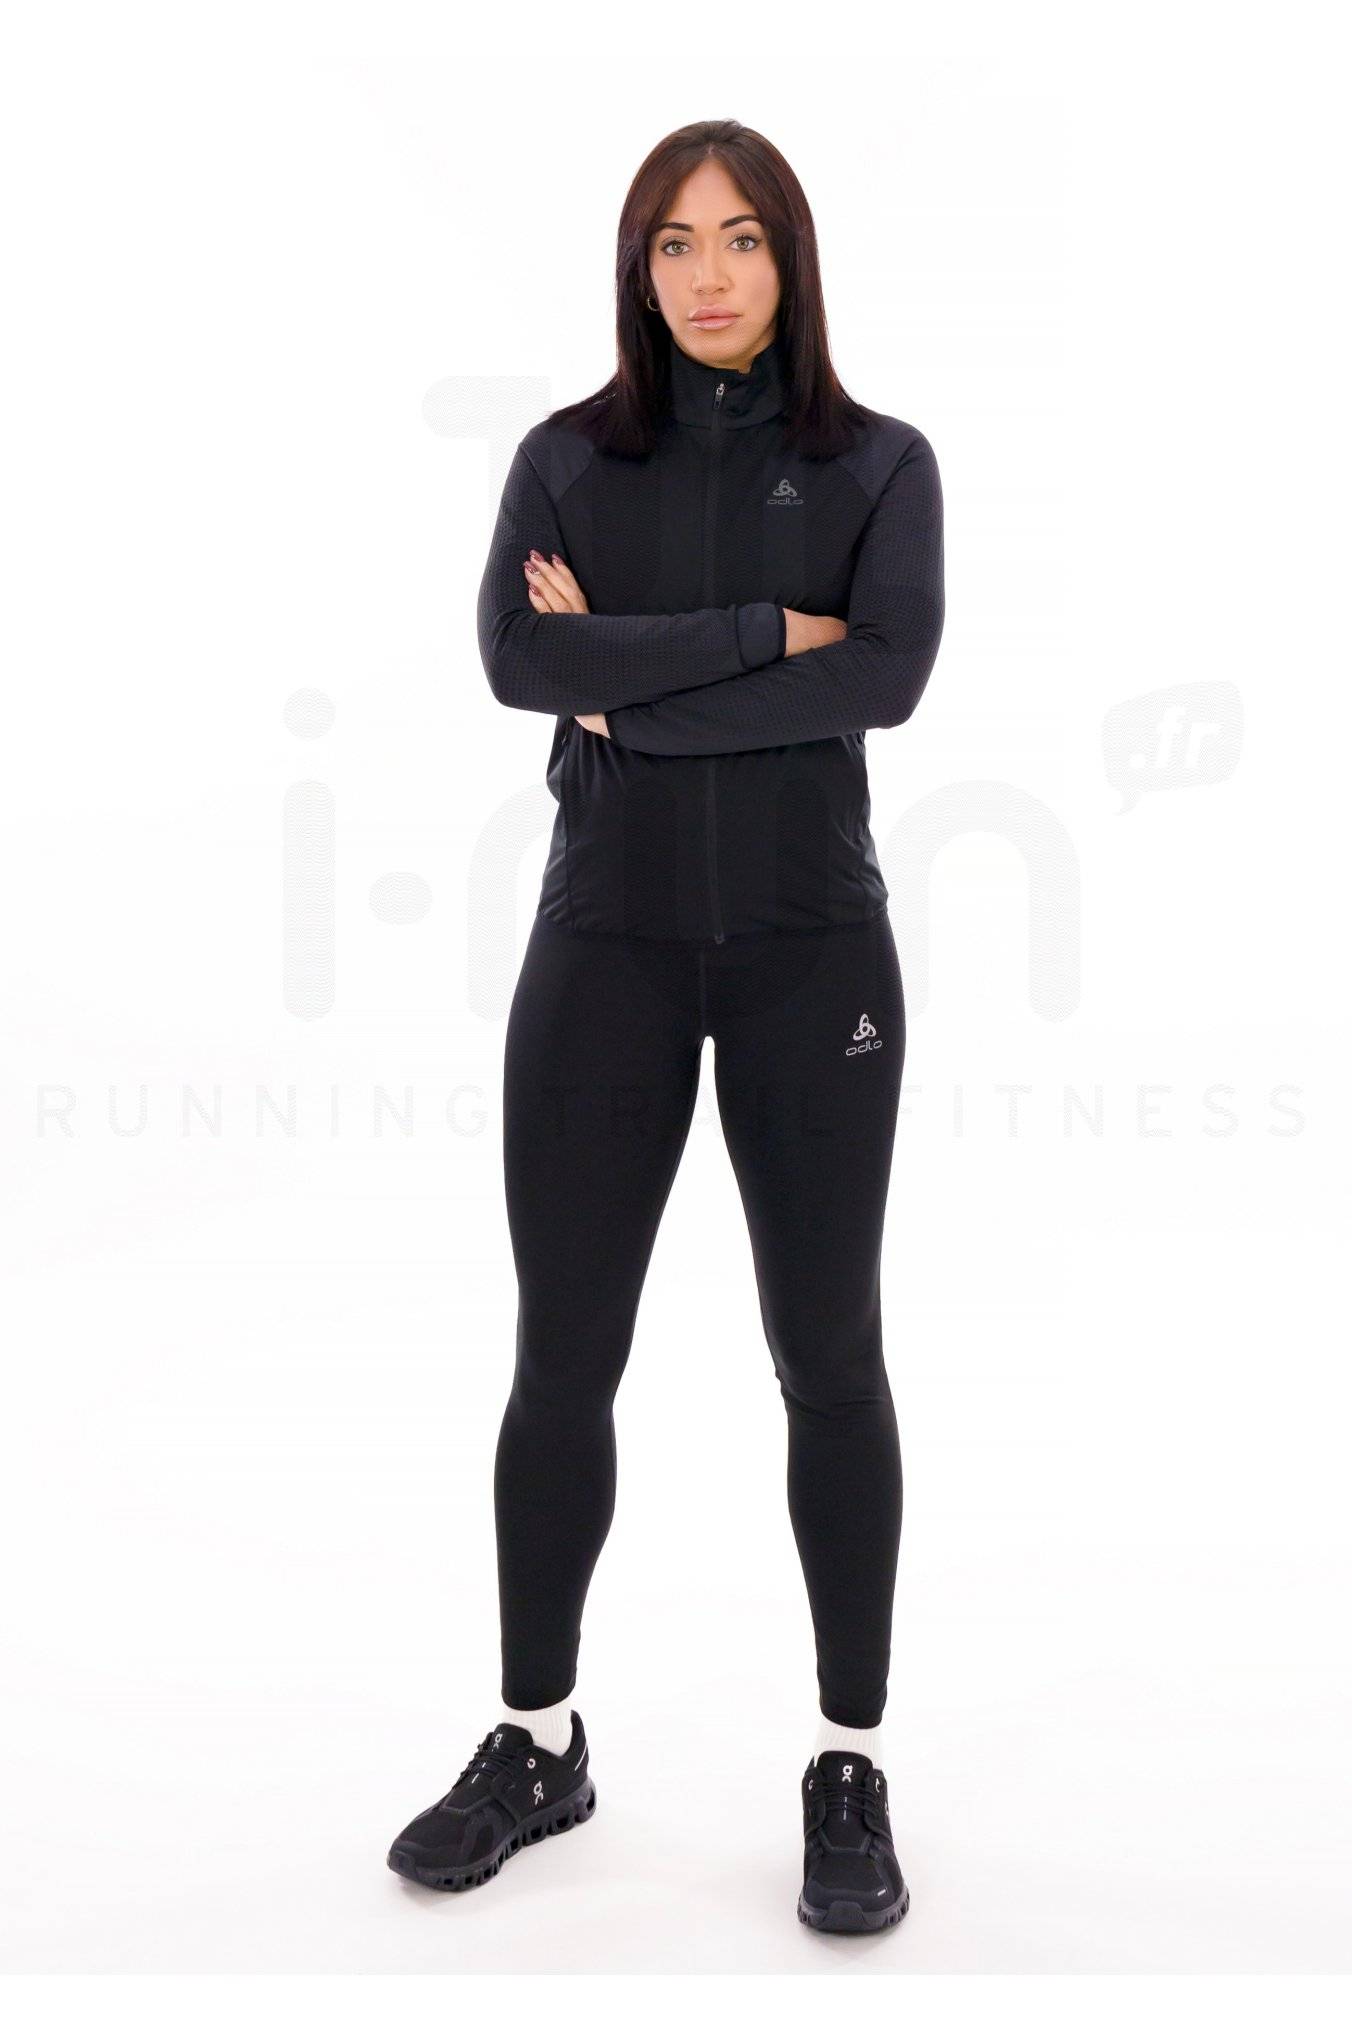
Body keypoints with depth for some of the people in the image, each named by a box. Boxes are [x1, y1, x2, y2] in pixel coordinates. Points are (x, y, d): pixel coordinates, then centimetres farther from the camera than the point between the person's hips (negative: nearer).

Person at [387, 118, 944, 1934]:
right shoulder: (570, 457, 6)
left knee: (829, 1352, 3)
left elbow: (891, 676, -14)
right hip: (608, 942, 1)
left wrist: (632, 687, -12)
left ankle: (852, 1768, 18)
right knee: (562, 1357, 5)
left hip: (809, 946, -1)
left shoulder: (880, 463, 4)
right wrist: (768, 632, -14)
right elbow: (517, 658, -12)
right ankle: (539, 1741, 23)